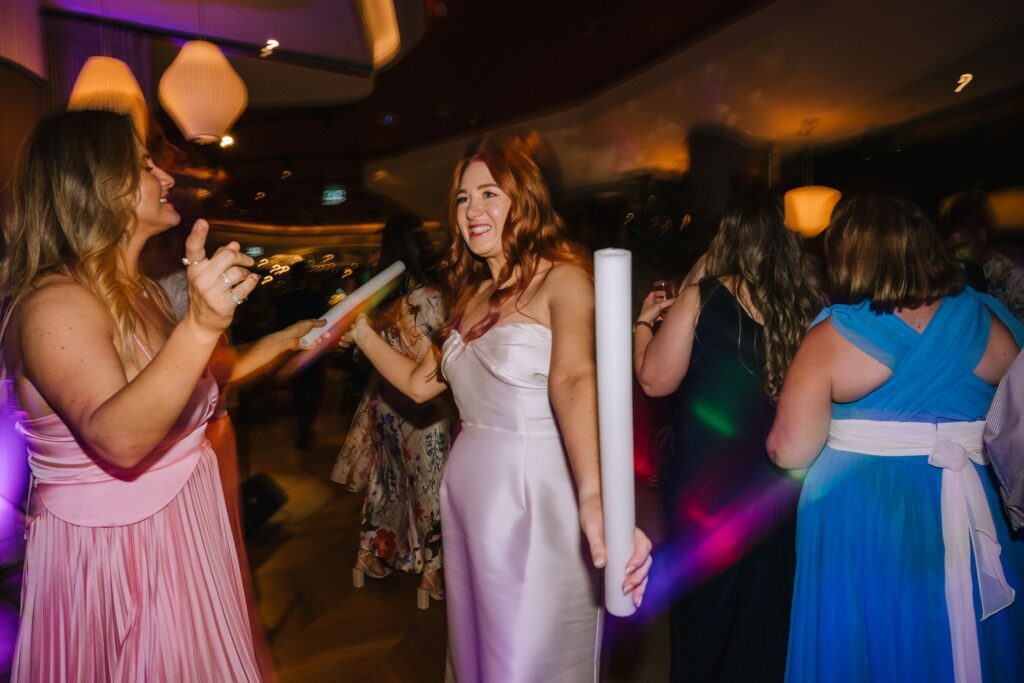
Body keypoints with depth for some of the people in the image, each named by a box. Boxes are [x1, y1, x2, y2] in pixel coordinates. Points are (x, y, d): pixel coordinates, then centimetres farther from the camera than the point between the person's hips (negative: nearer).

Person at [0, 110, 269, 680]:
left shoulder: (148, 292, 5)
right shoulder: (56, 302, -22)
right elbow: (118, 440, -39)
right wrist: (200, 327, -50)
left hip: (186, 539, 8)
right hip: (109, 554, -8)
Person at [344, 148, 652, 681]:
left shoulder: (563, 279, -11)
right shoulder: (472, 295, 11)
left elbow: (574, 379, -29)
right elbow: (420, 383, 16)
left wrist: (593, 498, -43)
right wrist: (360, 331, 10)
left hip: (537, 497, -6)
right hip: (469, 495, 7)